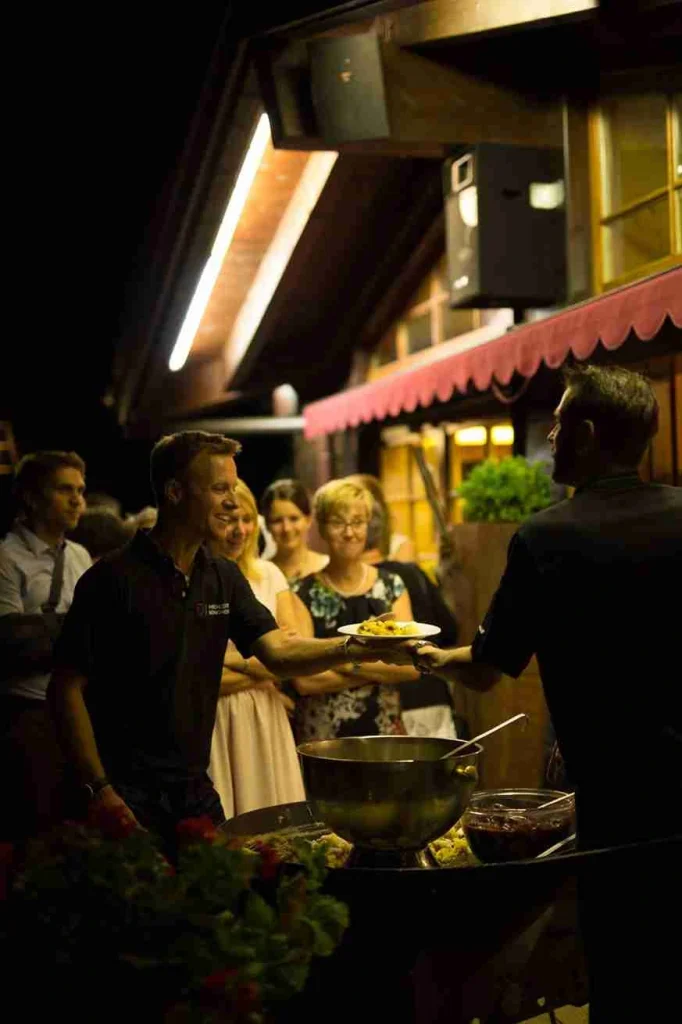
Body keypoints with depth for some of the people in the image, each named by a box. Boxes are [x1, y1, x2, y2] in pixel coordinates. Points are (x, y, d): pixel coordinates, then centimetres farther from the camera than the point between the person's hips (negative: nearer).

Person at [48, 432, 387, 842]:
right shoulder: (114, 578, -13)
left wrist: (354, 648, -20)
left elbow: (279, 652, -3)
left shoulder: (224, 577, 7)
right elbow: (67, 688, -12)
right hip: (125, 793, -6)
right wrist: (98, 789, -17)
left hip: (195, 788, 6)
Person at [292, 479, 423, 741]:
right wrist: (385, 669, -12)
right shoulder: (303, 594, -6)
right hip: (322, 733, -3)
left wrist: (350, 663, -16)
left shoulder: (392, 586, 4)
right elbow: (304, 680, -15)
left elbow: (413, 665, -5)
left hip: (385, 729, 3)